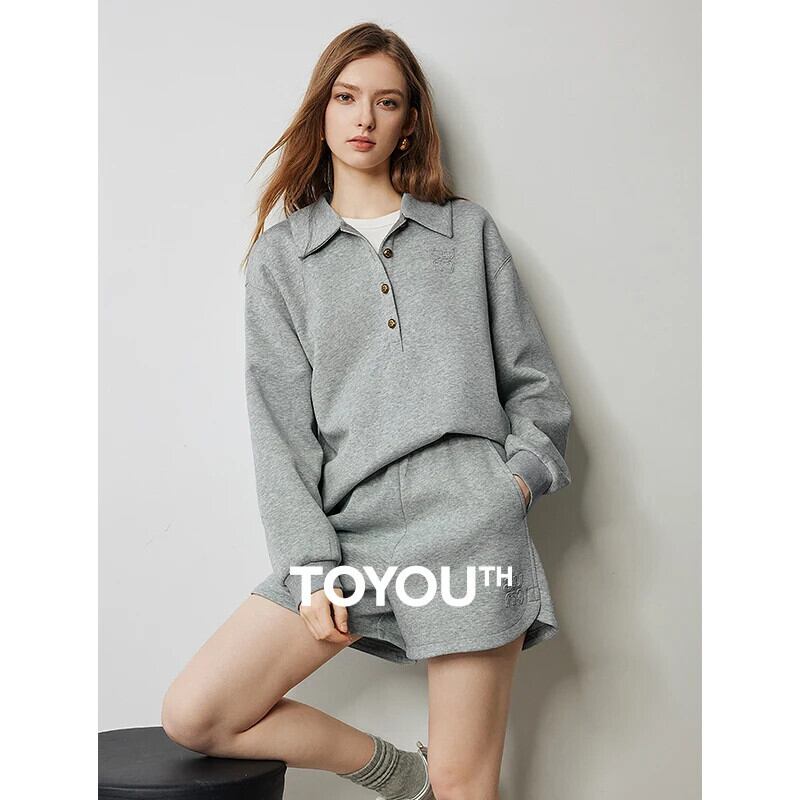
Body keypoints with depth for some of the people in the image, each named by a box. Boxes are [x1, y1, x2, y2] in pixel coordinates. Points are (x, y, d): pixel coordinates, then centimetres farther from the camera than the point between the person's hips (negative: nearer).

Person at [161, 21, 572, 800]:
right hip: (346, 530, 2)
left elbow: (535, 384, 14)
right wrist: (312, 566, -4)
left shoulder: (470, 231, 14)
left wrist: (522, 474, -5)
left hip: (470, 526, -1)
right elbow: (280, 424, 5)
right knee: (192, 716, -5)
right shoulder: (280, 255, 12)